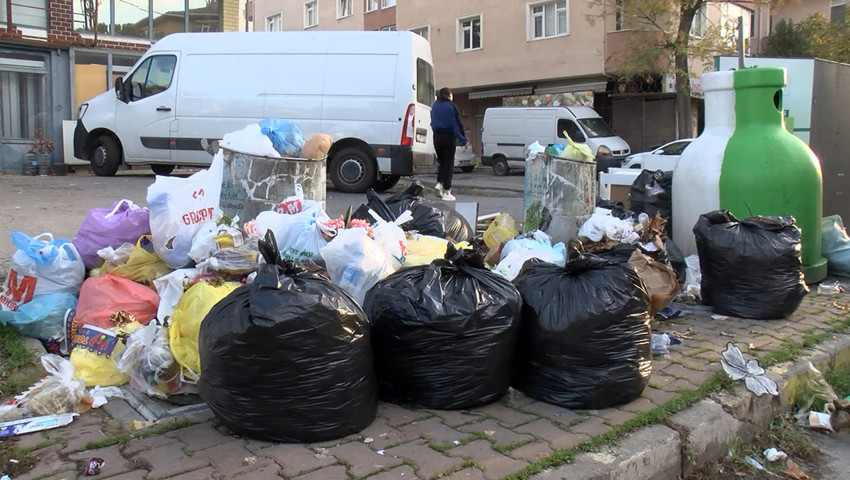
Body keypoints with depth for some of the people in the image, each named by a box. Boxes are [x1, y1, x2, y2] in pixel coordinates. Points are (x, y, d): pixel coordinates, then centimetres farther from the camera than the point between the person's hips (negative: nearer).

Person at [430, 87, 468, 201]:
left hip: (437, 136, 5)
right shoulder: (451, 107, -9)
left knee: (441, 161, 20)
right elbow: (457, 124, -10)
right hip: (449, 137, -5)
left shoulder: (435, 106, 9)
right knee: (449, 163, 0)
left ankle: (439, 183, 1)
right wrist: (463, 139, -7)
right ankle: (446, 192, -2)